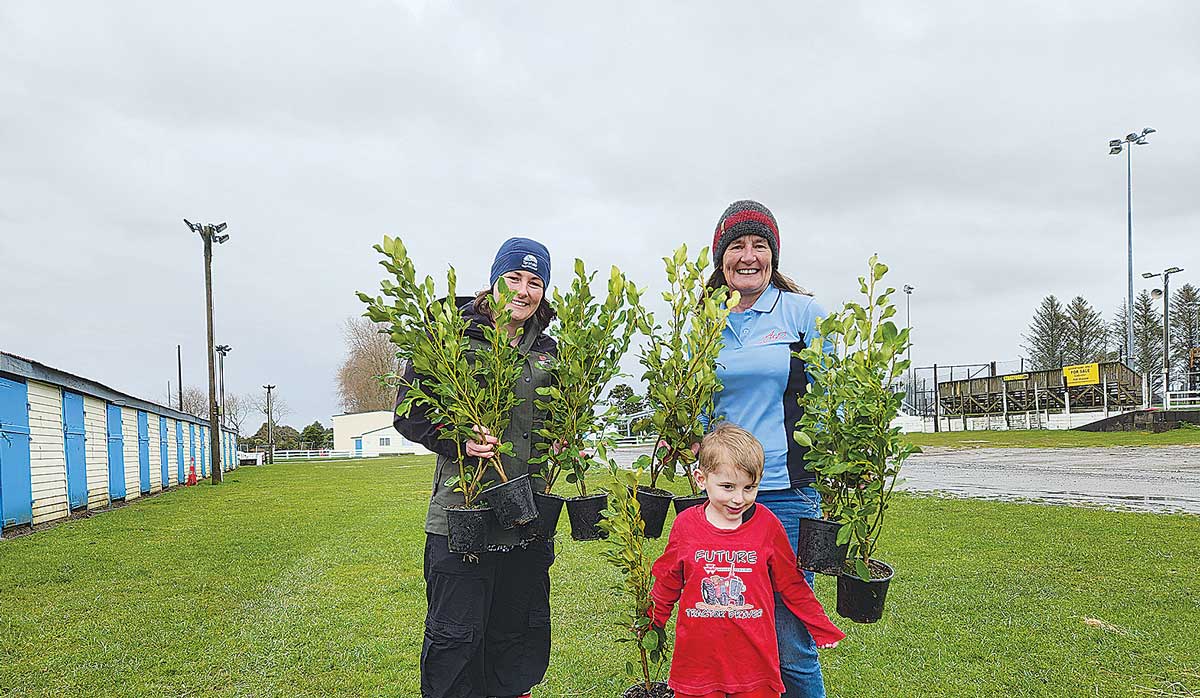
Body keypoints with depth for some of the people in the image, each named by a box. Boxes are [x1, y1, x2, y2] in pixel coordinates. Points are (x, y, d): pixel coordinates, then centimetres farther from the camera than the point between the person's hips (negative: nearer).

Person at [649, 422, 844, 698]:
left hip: (755, 661, 0)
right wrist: (649, 628, 17)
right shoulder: (686, 525, -5)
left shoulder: (766, 524, -6)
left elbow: (792, 584, 6)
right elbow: (666, 585, 10)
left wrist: (822, 630, 11)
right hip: (697, 659, 1)